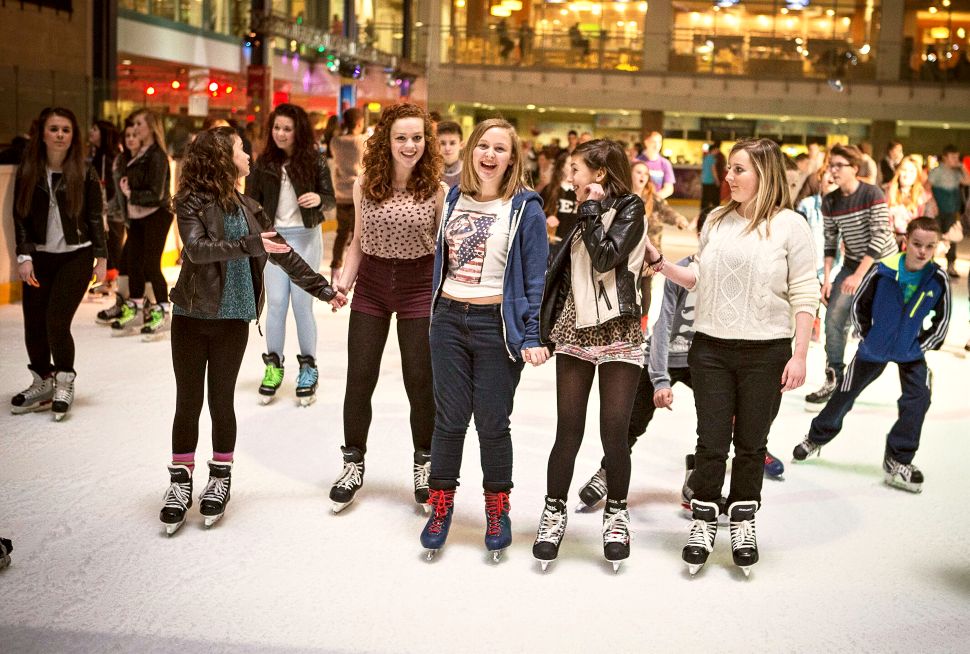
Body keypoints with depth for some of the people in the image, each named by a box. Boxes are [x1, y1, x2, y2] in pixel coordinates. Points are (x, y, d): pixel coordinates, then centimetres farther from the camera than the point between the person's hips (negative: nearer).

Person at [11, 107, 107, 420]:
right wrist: (24, 256, -6)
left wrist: (101, 258, -1)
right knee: (33, 324, 3)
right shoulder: (27, 172, 0)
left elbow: (95, 218, 0)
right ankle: (43, 383, 25)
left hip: (76, 256, -3)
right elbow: (20, 217, 2)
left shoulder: (84, 173, -4)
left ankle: (64, 382, 10)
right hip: (40, 256, 3)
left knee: (57, 320, -13)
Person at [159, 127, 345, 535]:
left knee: (221, 400, 8)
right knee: (188, 401, 4)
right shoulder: (191, 203, -6)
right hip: (192, 317, -3)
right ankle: (180, 481, 16)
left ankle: (220, 479, 23)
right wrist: (249, 245, -28)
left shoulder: (247, 208, 8)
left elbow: (283, 254, 13)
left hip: (234, 318, 3)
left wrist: (323, 288, 13)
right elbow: (197, 248, -23)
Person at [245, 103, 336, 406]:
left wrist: (318, 199, -23)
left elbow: (330, 198, -2)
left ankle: (308, 366, 12)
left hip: (305, 236, -2)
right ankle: (273, 365, 14)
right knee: (276, 302, 1)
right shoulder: (264, 163, 3)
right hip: (274, 236, 2)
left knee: (301, 302, 0)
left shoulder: (315, 160, -3)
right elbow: (252, 201, 4)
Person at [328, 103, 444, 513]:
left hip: (419, 289, -2)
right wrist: (344, 281, -2)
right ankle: (353, 464, 25)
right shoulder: (365, 185, -2)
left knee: (420, 384, 6)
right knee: (358, 382, 6)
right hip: (371, 286, 2)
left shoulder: (436, 190, -8)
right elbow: (358, 241, 7)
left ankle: (424, 465, 27)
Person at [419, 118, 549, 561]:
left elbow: (535, 278, -6)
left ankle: (497, 508, 25)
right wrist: (435, 313, 14)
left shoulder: (525, 208, -6)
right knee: (448, 419, 8)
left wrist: (531, 337, -11)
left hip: (497, 325, -3)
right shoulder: (455, 197, 8)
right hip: (449, 320, 4)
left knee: (492, 423, 6)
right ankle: (441, 504, 23)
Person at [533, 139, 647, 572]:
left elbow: (605, 257, -19)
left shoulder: (630, 210, -3)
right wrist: (547, 328, 18)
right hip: (575, 330, 5)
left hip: (617, 334, -5)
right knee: (568, 431, 2)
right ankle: (554, 512, 13)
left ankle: (616, 513, 16)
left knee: (614, 434, -2)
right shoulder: (584, 215, 16)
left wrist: (591, 209, -8)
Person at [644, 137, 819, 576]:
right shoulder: (717, 220, 7)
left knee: (751, 443, 9)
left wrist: (799, 355, -9)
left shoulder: (790, 225, -5)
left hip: (766, 353, -2)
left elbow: (804, 296, -6)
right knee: (711, 441, 4)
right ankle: (703, 523, 19)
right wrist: (660, 263, 2)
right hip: (711, 348, 3)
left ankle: (743, 523, 26)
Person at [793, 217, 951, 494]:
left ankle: (898, 461, 0)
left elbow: (942, 319, -2)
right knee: (845, 394, 10)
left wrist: (923, 344, -4)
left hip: (911, 350, 1)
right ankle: (816, 437, 33)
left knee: (918, 399, -13)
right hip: (875, 347, -1)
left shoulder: (938, 279, -18)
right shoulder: (882, 270, -23)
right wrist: (868, 336, -3)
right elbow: (859, 305, -7)